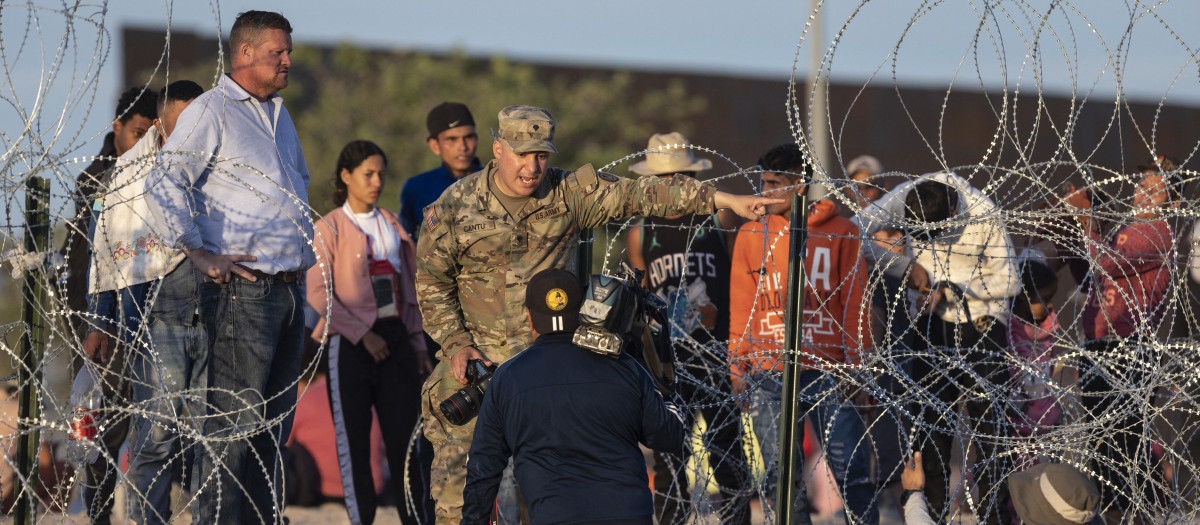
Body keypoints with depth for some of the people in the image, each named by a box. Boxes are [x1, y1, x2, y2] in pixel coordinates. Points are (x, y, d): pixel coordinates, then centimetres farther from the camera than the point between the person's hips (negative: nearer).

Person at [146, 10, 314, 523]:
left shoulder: (279, 115, 19)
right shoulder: (210, 111, -7)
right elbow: (165, 185, -15)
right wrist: (200, 254, -17)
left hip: (288, 287, 8)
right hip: (242, 289, -8)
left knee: (274, 424, 10)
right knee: (233, 424, -10)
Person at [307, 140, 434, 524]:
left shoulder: (393, 225, 15)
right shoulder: (329, 228, -2)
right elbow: (319, 294, -9)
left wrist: (418, 344, 14)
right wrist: (362, 334, -14)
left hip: (395, 337, 4)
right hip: (351, 344, -4)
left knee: (406, 434, 1)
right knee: (353, 439, -2)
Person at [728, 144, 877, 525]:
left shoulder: (840, 233, 5)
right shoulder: (752, 235, 10)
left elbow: (855, 304, 7)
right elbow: (741, 306, 13)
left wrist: (855, 362, 0)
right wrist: (737, 366, 7)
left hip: (827, 371, -2)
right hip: (769, 375, 2)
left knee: (852, 473, -6)